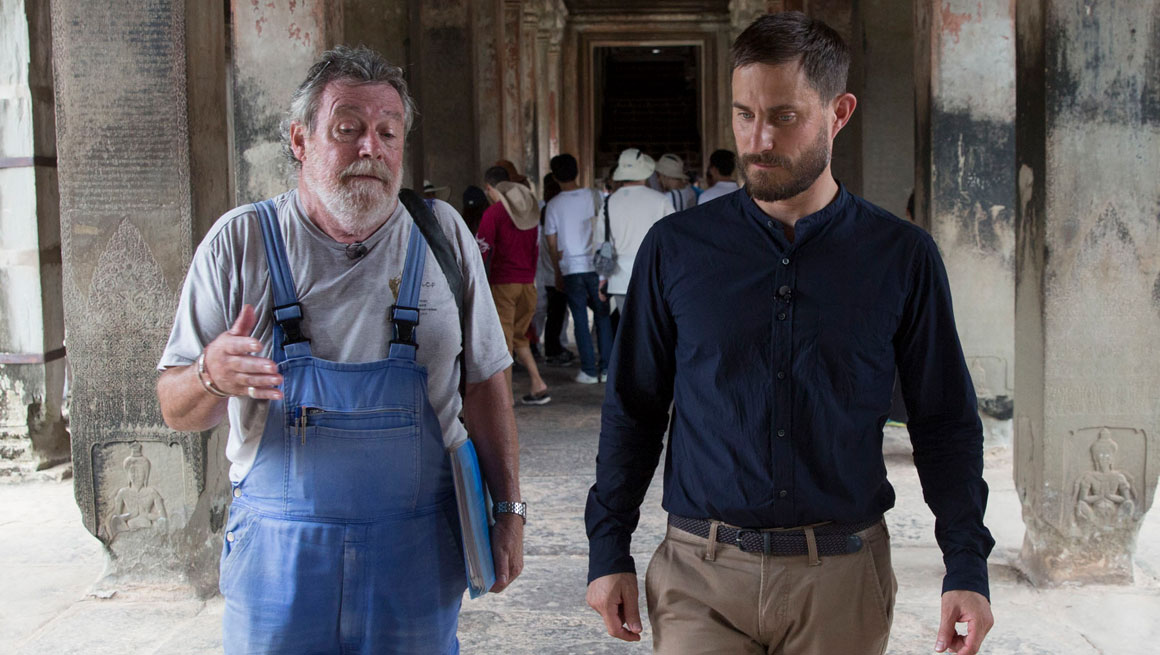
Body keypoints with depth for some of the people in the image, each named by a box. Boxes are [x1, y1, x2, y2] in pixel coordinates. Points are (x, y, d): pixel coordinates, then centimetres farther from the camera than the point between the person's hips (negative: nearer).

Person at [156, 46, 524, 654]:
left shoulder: (442, 235, 0)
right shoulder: (240, 243, -4)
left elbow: (483, 382, 6)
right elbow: (177, 411, -1)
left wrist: (508, 509, 2)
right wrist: (213, 376, -24)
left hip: (415, 556, 1)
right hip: (278, 553, 0)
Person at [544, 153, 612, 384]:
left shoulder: (554, 204, -1)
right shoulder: (594, 196, -2)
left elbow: (552, 243, 3)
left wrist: (559, 268, 15)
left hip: (570, 268, 0)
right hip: (595, 265, 0)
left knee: (580, 320, 5)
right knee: (603, 316, 10)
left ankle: (589, 370, 4)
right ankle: (606, 368, 9)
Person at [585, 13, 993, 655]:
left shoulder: (902, 257, 0)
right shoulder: (676, 247, 1)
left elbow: (946, 426, 5)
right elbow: (632, 411, 7)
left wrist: (967, 567, -4)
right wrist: (608, 552, 4)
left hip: (842, 578, 1)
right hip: (701, 577, 0)